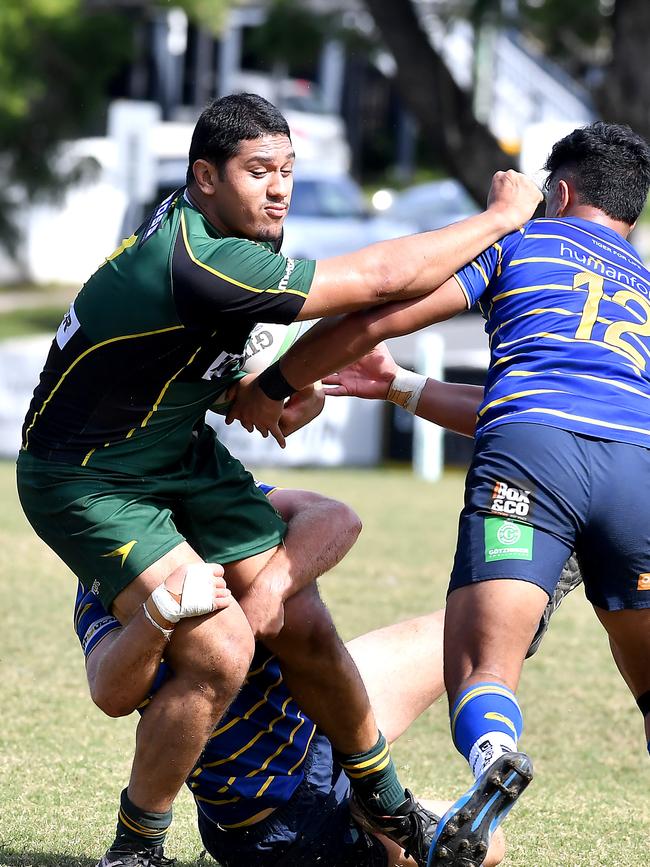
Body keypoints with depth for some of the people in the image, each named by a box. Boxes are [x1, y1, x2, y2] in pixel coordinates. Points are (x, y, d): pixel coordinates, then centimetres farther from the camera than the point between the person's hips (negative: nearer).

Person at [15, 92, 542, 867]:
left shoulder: (205, 228, -2)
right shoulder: (196, 266, -34)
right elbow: (383, 279, -32)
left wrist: (266, 387, 0)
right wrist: (502, 215, -20)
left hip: (181, 455, 9)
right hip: (86, 483, -9)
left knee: (296, 623, 0)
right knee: (219, 652, -21)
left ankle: (384, 804, 20)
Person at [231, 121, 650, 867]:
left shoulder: (516, 242, 24)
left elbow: (378, 319, 16)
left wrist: (271, 389, 29)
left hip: (526, 451, -3)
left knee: (482, 669, -9)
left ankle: (494, 753, -41)